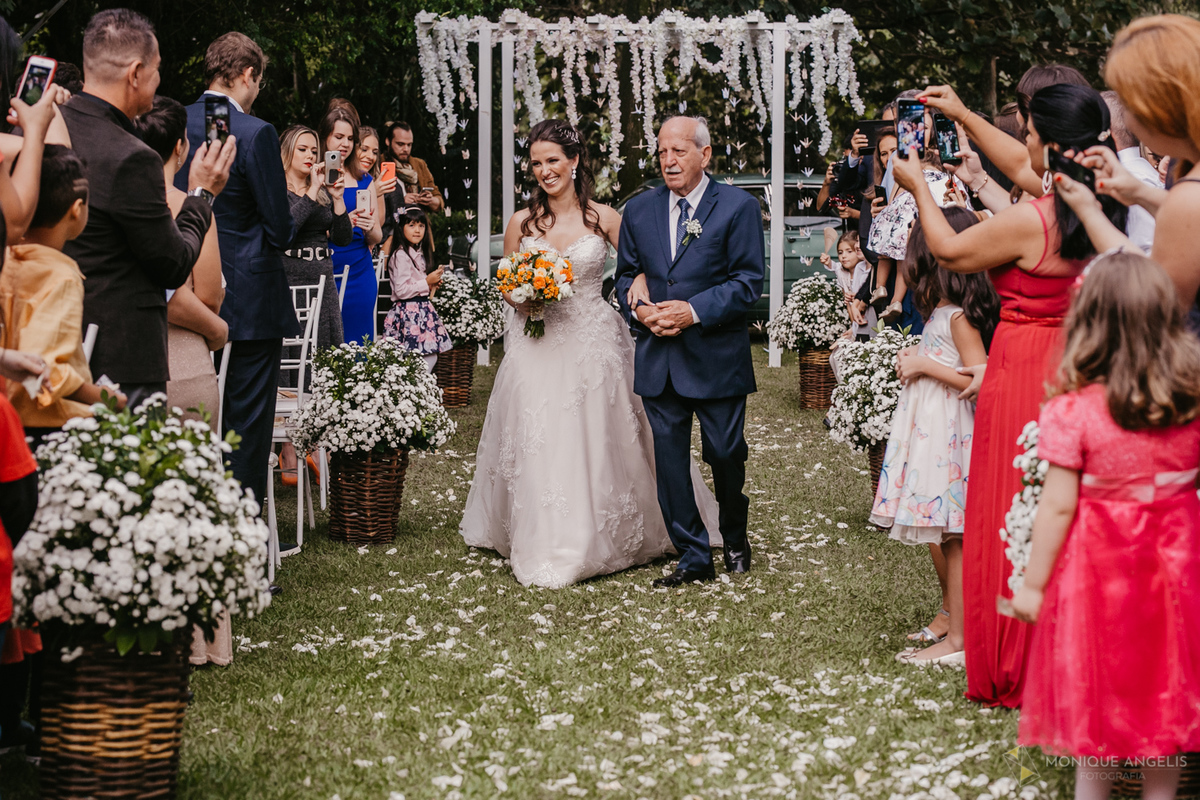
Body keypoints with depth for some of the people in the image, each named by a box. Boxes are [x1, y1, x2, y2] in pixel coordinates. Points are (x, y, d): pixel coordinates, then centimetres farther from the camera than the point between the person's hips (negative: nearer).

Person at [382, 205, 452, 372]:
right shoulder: (400, 256, -13)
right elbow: (401, 290, -20)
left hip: (422, 307, 9)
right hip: (408, 312, -9)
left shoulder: (419, 254, 16)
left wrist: (433, 284, 11)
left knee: (431, 357, 4)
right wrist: (426, 283, -15)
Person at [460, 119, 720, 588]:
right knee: (539, 447, -2)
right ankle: (545, 546, 8)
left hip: (593, 345, -1)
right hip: (537, 350, 1)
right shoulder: (521, 223, 4)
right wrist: (522, 298, -9)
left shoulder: (604, 219, -1)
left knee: (596, 441, 1)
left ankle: (600, 539, 16)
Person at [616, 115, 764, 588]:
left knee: (725, 455, 5)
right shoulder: (639, 210, 10)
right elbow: (625, 276, 16)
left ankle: (735, 539, 32)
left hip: (717, 358, -4)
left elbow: (748, 283, -8)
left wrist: (693, 311, -18)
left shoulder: (738, 207, -3)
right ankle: (693, 558, 12)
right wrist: (639, 308, -6)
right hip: (658, 359, 4)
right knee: (669, 460, 2)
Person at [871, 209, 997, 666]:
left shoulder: (959, 316, -17)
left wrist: (924, 365, -17)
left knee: (953, 537, -6)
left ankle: (957, 640, -2)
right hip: (930, 427, 10)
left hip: (948, 432, -10)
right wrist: (918, 358, 6)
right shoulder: (943, 310, 11)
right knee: (937, 533, 19)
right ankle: (949, 614, 32)